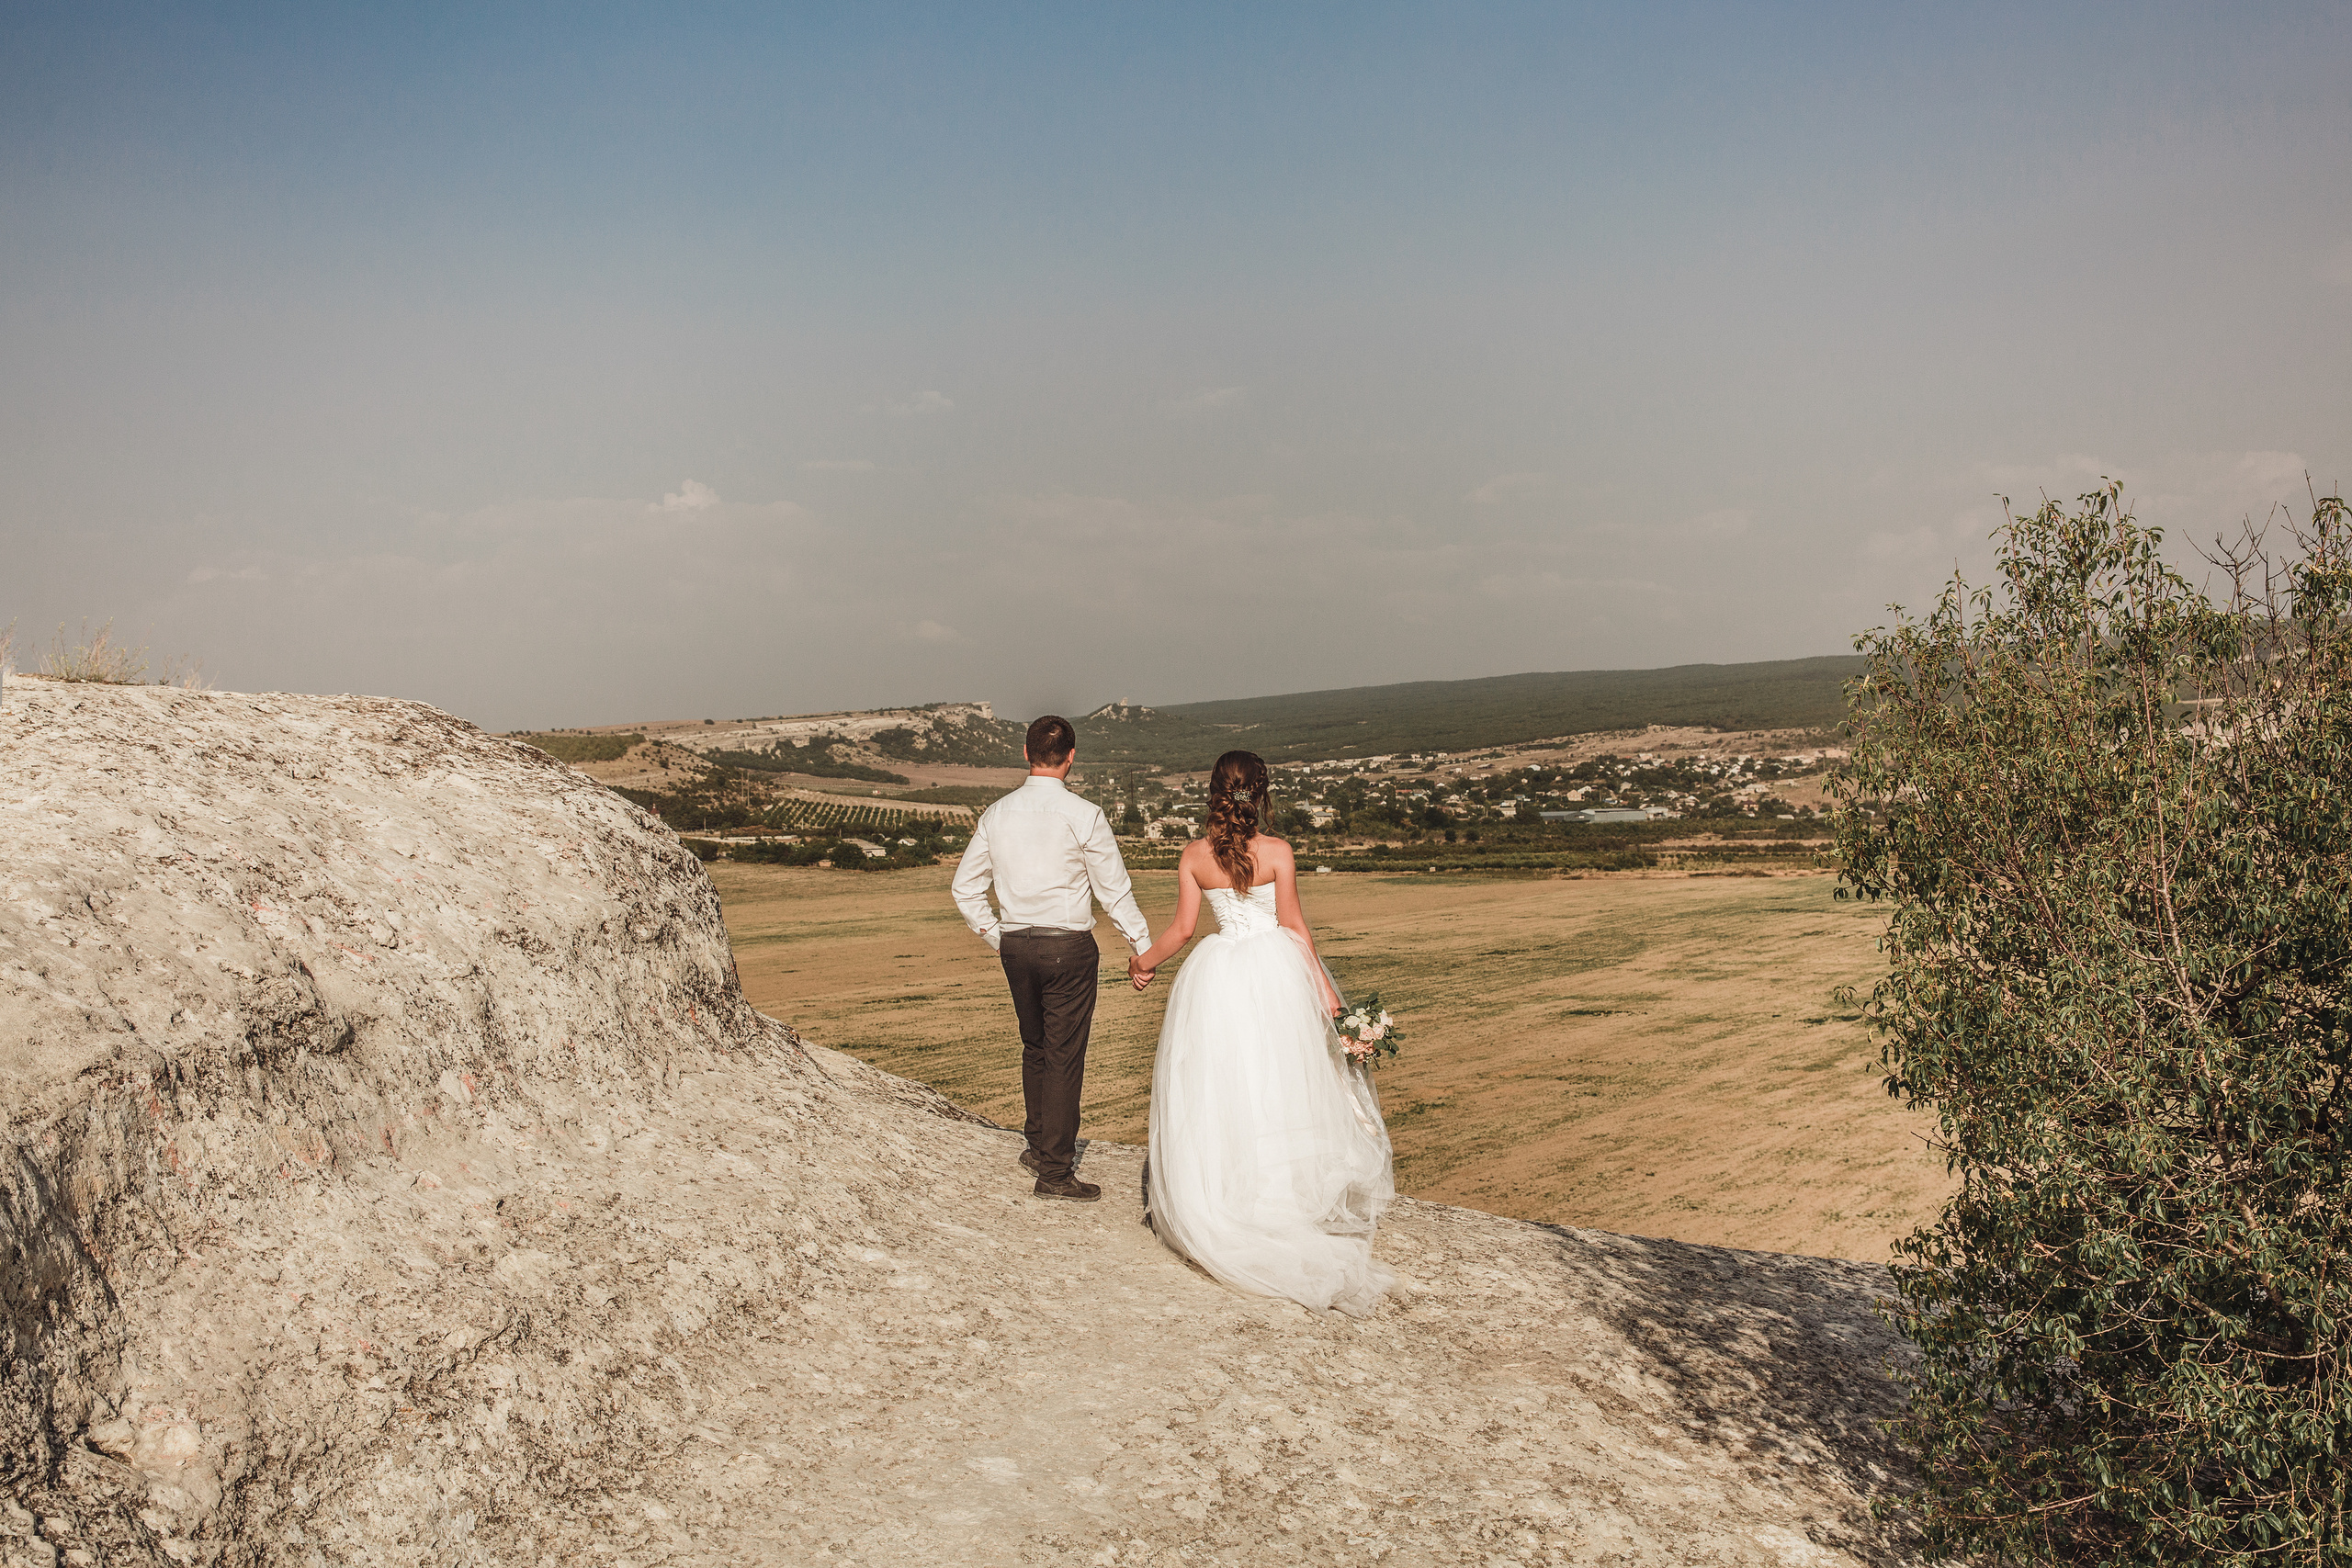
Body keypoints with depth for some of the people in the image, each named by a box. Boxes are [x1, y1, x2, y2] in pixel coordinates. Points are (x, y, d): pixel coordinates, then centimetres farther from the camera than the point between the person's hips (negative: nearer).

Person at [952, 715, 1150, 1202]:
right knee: (1065, 1057, 2)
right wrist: (1143, 946, 1)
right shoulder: (1083, 815, -12)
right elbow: (1114, 890, -8)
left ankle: (1039, 1146, 35)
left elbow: (966, 889, 8)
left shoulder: (997, 814, 3)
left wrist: (996, 937, 16)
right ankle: (1055, 1170, 6)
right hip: (1069, 947, -5)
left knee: (1035, 1048, 21)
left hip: (1015, 945, 5)